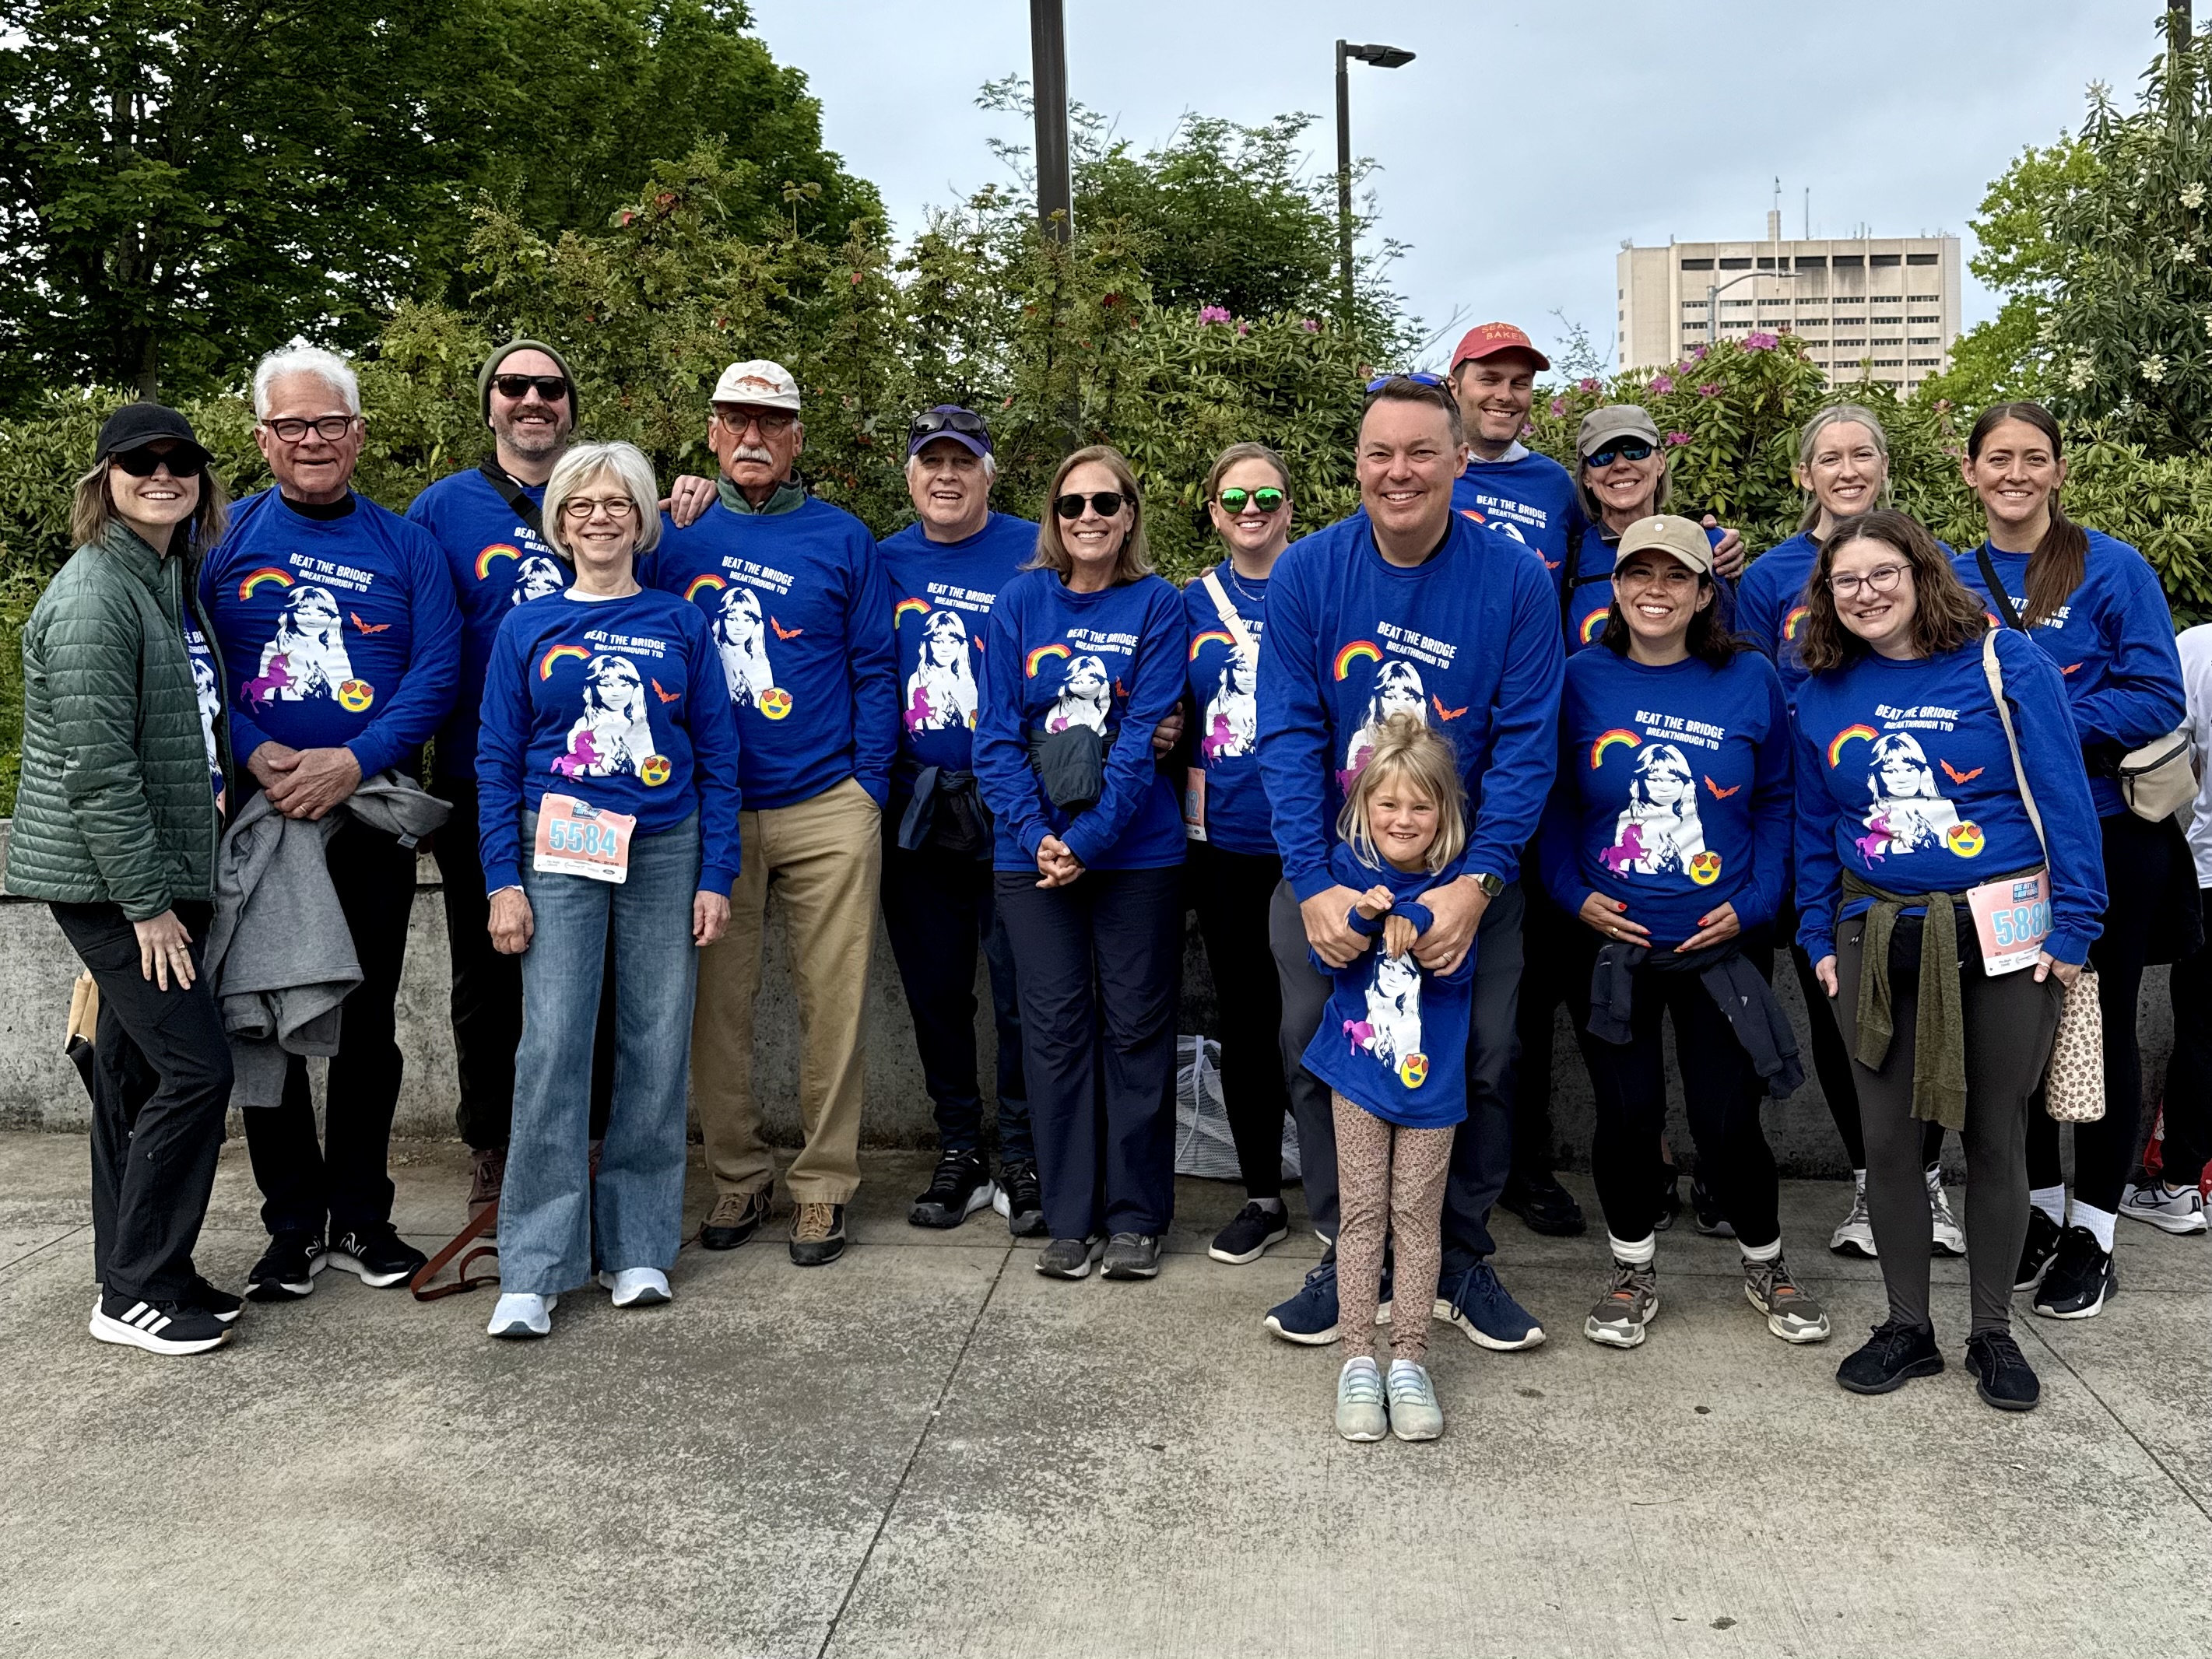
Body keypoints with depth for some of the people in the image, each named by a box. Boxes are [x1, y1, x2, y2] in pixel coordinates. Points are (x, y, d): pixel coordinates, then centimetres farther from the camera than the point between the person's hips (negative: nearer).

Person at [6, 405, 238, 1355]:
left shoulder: (171, 582, 13)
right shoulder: (94, 596, -15)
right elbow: (96, 768, -20)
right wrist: (146, 903, -19)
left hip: (159, 874, 9)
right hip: (108, 881, -9)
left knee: (137, 1074, 13)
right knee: (195, 1066, -9)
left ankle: (141, 1275, 23)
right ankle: (133, 1293, 3)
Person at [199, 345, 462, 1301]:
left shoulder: (406, 546, 7)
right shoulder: (220, 536, 7)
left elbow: (436, 672, -3)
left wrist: (352, 761, -16)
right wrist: (255, 753, -17)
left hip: (373, 812, 1)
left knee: (367, 1020, 7)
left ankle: (361, 1218, 20)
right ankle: (291, 1226, 16)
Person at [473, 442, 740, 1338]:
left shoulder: (680, 624, 8)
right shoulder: (526, 628, 7)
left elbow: (717, 755, 6)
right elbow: (496, 759, 6)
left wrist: (716, 876, 0)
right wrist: (504, 880, -3)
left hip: (666, 852, 1)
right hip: (560, 852, -1)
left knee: (657, 1045, 2)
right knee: (552, 1045, -9)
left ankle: (638, 1246, 15)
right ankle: (535, 1268, -2)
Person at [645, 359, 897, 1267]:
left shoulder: (843, 538, 5)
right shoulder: (675, 536, 9)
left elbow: (874, 669, 5)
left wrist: (868, 787, -2)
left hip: (826, 809, -1)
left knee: (832, 1003, 1)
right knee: (716, 1003, 6)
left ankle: (823, 1184, 14)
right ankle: (738, 1175, 21)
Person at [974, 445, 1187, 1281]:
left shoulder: (1156, 606, -1)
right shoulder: (1019, 603, 4)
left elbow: (1145, 734, -9)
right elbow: (997, 733, -1)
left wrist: (1090, 838, -17)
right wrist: (1035, 835, -13)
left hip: (1136, 848, -1)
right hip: (1035, 849, 2)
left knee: (1135, 1025, 4)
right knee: (1056, 1026, 5)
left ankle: (1135, 1217, 15)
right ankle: (1069, 1217, 16)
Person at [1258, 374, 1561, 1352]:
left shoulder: (1514, 580, -10)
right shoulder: (1307, 572, -8)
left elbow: (1526, 744, -11)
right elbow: (1289, 735, -11)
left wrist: (1478, 881, -22)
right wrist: (1314, 885, -20)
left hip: (1468, 870, 0)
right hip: (1328, 865, 1)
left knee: (1483, 1060, 2)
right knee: (1314, 1052, 1)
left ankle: (1462, 1262, 22)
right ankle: (1344, 1257, 20)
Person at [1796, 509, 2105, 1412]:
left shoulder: (2006, 663, -6)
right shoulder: (1824, 694, 5)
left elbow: (2063, 795, -7)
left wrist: (2070, 927, -11)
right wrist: (1819, 938, 6)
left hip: (2003, 935, -3)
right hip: (1877, 939, 3)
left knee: (1995, 1136, 8)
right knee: (1886, 1136, 7)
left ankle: (1993, 1331, 24)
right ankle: (1908, 1327, 23)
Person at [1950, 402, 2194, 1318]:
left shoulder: (2113, 569, -8)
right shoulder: (1955, 582, 4)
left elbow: (2157, 699, -13)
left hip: (2107, 837, -3)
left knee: (2101, 1028, 7)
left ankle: (2091, 1237, 20)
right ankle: (2039, 1210, 29)